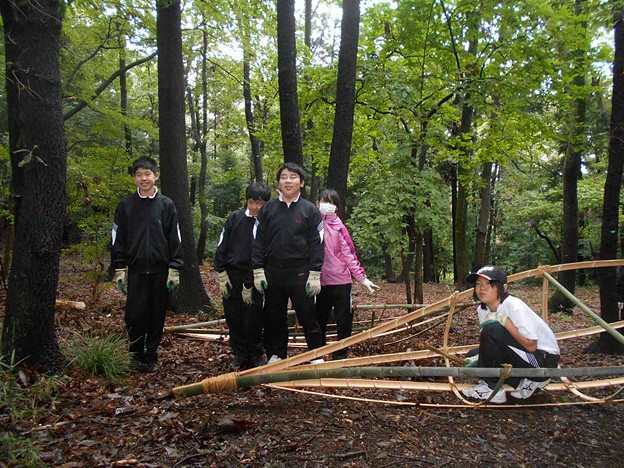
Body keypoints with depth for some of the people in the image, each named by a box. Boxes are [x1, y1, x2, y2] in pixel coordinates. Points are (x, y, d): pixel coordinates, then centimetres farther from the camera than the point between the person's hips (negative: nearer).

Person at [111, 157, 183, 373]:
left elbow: (175, 240, 3)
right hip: (135, 270, 0)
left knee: (157, 317, 6)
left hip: (160, 271, 0)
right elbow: (117, 239, 6)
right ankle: (137, 355, 18)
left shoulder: (166, 205, 4)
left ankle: (152, 357, 20)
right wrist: (119, 269, 1)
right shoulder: (125, 205, 5)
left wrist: (174, 269, -2)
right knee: (135, 316, -1)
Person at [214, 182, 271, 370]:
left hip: (253, 278, -3)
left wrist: (250, 285, -10)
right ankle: (240, 355, 25)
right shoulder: (235, 218, 0)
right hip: (231, 275, 3)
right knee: (233, 319, 9)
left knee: (253, 320, 2)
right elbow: (222, 246, 4)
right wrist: (222, 275, -1)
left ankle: (255, 356, 22)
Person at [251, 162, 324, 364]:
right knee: (274, 317, 11)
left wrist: (315, 275, -8)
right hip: (272, 272, 3)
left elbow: (317, 244, -3)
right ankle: (276, 355, 25)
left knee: (307, 316, 2)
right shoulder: (268, 209, 6)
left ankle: (316, 356, 16)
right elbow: (258, 241, 5)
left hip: (300, 273, -2)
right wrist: (258, 271, -1)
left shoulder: (310, 210, 0)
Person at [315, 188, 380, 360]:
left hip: (341, 280, -2)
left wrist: (362, 278, -7)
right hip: (319, 281, 2)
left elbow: (349, 254, -5)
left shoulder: (338, 226, -5)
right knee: (318, 320, 13)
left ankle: (340, 355, 19)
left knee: (344, 320, 4)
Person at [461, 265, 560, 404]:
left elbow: (531, 345, -24)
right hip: (521, 356, 8)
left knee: (492, 329, -27)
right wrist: (479, 359, -11)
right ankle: (522, 382, 3)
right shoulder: (482, 310, -1)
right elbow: (486, 343, 6)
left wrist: (504, 320, -26)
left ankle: (491, 387, -12)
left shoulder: (514, 306, -23)